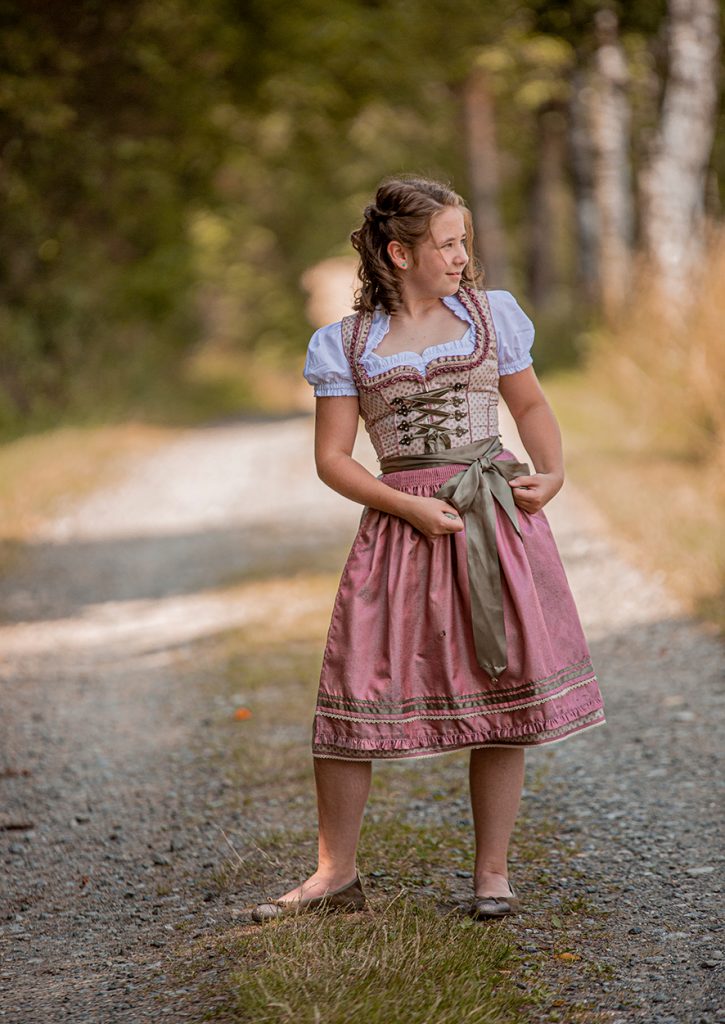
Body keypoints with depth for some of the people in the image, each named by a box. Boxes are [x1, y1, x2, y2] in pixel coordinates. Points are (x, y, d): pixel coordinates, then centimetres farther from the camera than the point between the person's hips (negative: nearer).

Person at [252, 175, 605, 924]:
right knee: (354, 690, -4)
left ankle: (492, 872, 14)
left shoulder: (490, 314, 10)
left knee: (504, 690, 1)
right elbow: (331, 458, 2)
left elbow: (529, 404, 19)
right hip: (401, 522, -1)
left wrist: (553, 472, 1)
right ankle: (336, 875, 10)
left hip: (497, 516, 1)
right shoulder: (346, 344, 4)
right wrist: (408, 505, -11)